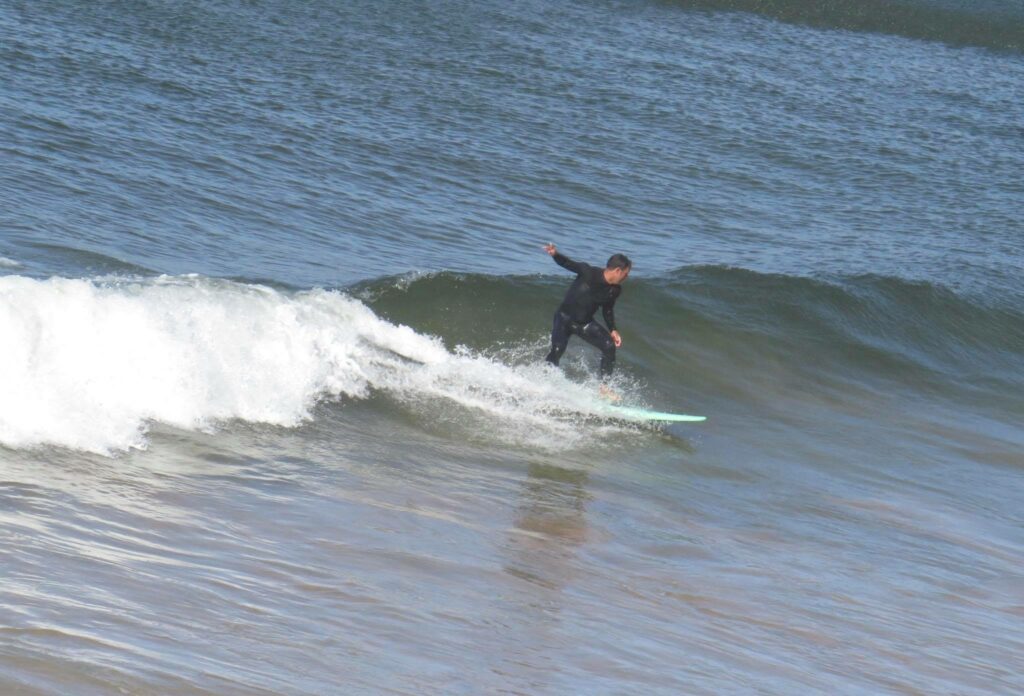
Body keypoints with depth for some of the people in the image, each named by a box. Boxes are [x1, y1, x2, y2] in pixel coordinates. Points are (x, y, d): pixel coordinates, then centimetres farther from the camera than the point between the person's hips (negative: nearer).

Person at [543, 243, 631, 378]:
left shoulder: (615, 290, -3)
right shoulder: (588, 273, -20)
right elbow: (567, 263, -18)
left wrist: (612, 330, 7)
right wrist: (555, 254, -39)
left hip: (585, 324, 5)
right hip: (565, 319, -5)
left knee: (609, 346, -9)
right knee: (558, 349, -25)